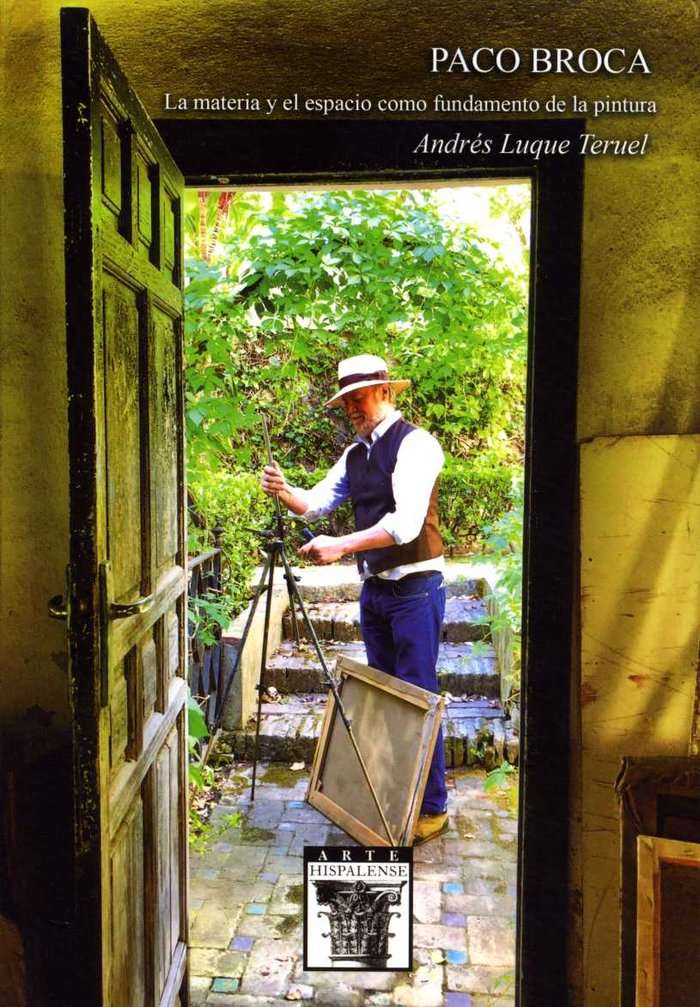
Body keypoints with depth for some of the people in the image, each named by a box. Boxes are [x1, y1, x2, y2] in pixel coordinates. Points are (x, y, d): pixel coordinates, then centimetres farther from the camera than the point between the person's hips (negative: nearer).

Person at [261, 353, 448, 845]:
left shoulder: (415, 444, -13)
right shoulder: (355, 454, 13)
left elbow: (406, 523, -24)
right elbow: (317, 502, 10)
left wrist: (341, 545, -30)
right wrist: (285, 492, -11)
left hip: (415, 587, -8)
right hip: (374, 588, 8)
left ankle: (432, 808, 10)